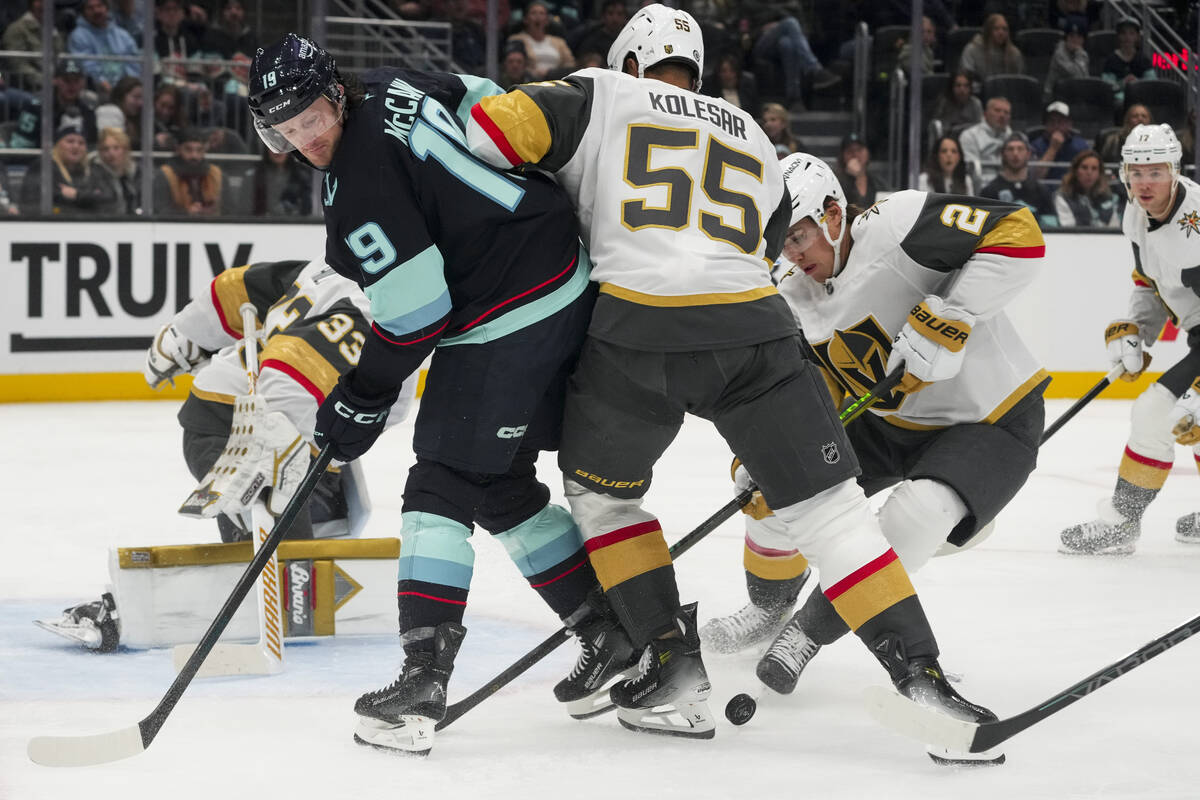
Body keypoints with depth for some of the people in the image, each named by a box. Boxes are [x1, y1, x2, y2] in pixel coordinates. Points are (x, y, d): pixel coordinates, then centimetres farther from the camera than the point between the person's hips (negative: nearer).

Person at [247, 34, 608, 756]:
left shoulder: (358, 186, -20)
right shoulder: (392, 88, 5)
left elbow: (416, 312, -19)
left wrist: (360, 404, -7)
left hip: (508, 325, -10)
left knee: (444, 489, -8)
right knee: (503, 487, 18)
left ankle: (423, 683, -14)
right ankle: (611, 634, 23)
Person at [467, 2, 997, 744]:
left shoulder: (600, 96, 15)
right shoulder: (754, 140, 29)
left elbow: (492, 126, 2)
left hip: (638, 331, -2)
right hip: (753, 327, 3)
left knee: (600, 488, 22)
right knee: (828, 506, 7)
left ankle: (673, 659, 14)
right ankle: (920, 672, -2)